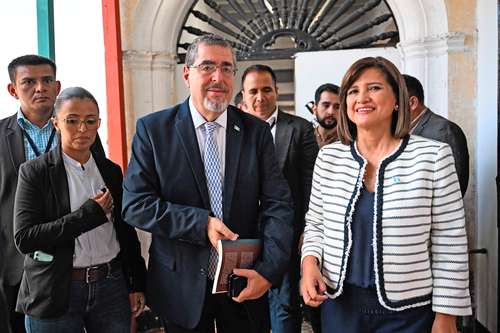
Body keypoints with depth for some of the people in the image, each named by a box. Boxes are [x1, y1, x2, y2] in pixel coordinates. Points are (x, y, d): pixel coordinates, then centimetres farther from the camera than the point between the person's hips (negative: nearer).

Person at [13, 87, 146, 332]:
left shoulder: (111, 171, 6)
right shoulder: (34, 172, -6)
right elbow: (24, 239, -14)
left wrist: (137, 284, 9)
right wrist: (89, 213, -17)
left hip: (111, 285, 3)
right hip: (56, 293, -3)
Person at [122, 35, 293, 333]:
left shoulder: (257, 131, -1)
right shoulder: (154, 129, -5)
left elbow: (277, 204, -5)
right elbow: (134, 203, -9)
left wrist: (270, 269, -17)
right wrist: (201, 223, -19)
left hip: (245, 280, 2)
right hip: (183, 286, -1)